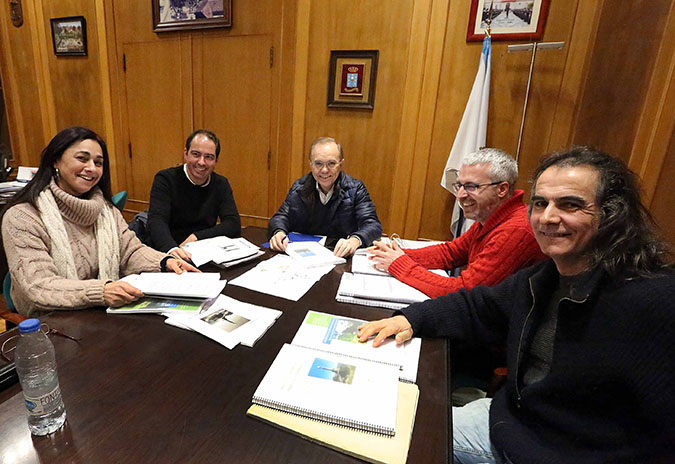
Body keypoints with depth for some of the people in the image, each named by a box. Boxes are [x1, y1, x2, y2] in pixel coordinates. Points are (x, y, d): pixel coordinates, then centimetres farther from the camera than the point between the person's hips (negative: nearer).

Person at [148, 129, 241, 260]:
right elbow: (156, 221, -18)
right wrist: (171, 248, -39)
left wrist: (197, 236, -17)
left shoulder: (221, 184, 6)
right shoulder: (165, 179, -4)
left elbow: (234, 225, -3)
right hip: (166, 252, -2)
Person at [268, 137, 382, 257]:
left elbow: (373, 224, -12)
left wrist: (355, 240, -35)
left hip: (341, 257, -2)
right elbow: (282, 216, 8)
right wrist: (279, 232, -18)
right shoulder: (298, 188, 4)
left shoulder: (355, 189, -4)